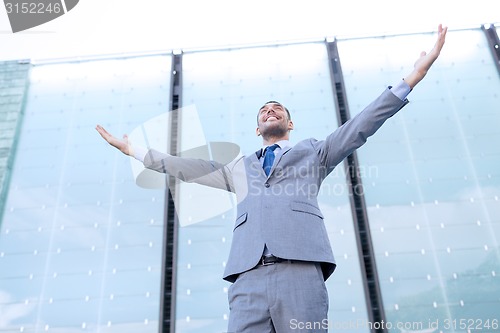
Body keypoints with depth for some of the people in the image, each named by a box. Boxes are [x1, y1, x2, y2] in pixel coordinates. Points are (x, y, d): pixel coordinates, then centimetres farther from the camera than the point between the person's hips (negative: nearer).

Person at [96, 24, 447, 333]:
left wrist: (414, 76, 9)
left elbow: (360, 127, 15)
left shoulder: (312, 151, 24)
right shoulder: (239, 167, 31)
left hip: (300, 271, -2)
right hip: (248, 277, 2)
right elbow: (185, 167, 32)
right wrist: (132, 149, 33)